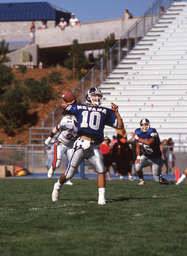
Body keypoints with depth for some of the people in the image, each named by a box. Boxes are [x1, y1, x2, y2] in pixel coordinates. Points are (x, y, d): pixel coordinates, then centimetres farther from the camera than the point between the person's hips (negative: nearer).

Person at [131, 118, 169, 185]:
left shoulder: (152, 132, -24)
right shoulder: (138, 133, -7)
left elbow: (149, 143, -43)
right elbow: (138, 146, 4)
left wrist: (137, 138, -36)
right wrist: (138, 157, -10)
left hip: (155, 158, -4)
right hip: (146, 157, 4)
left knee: (157, 179, -1)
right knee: (137, 167, -26)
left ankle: (166, 181, 32)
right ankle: (141, 180, 0)